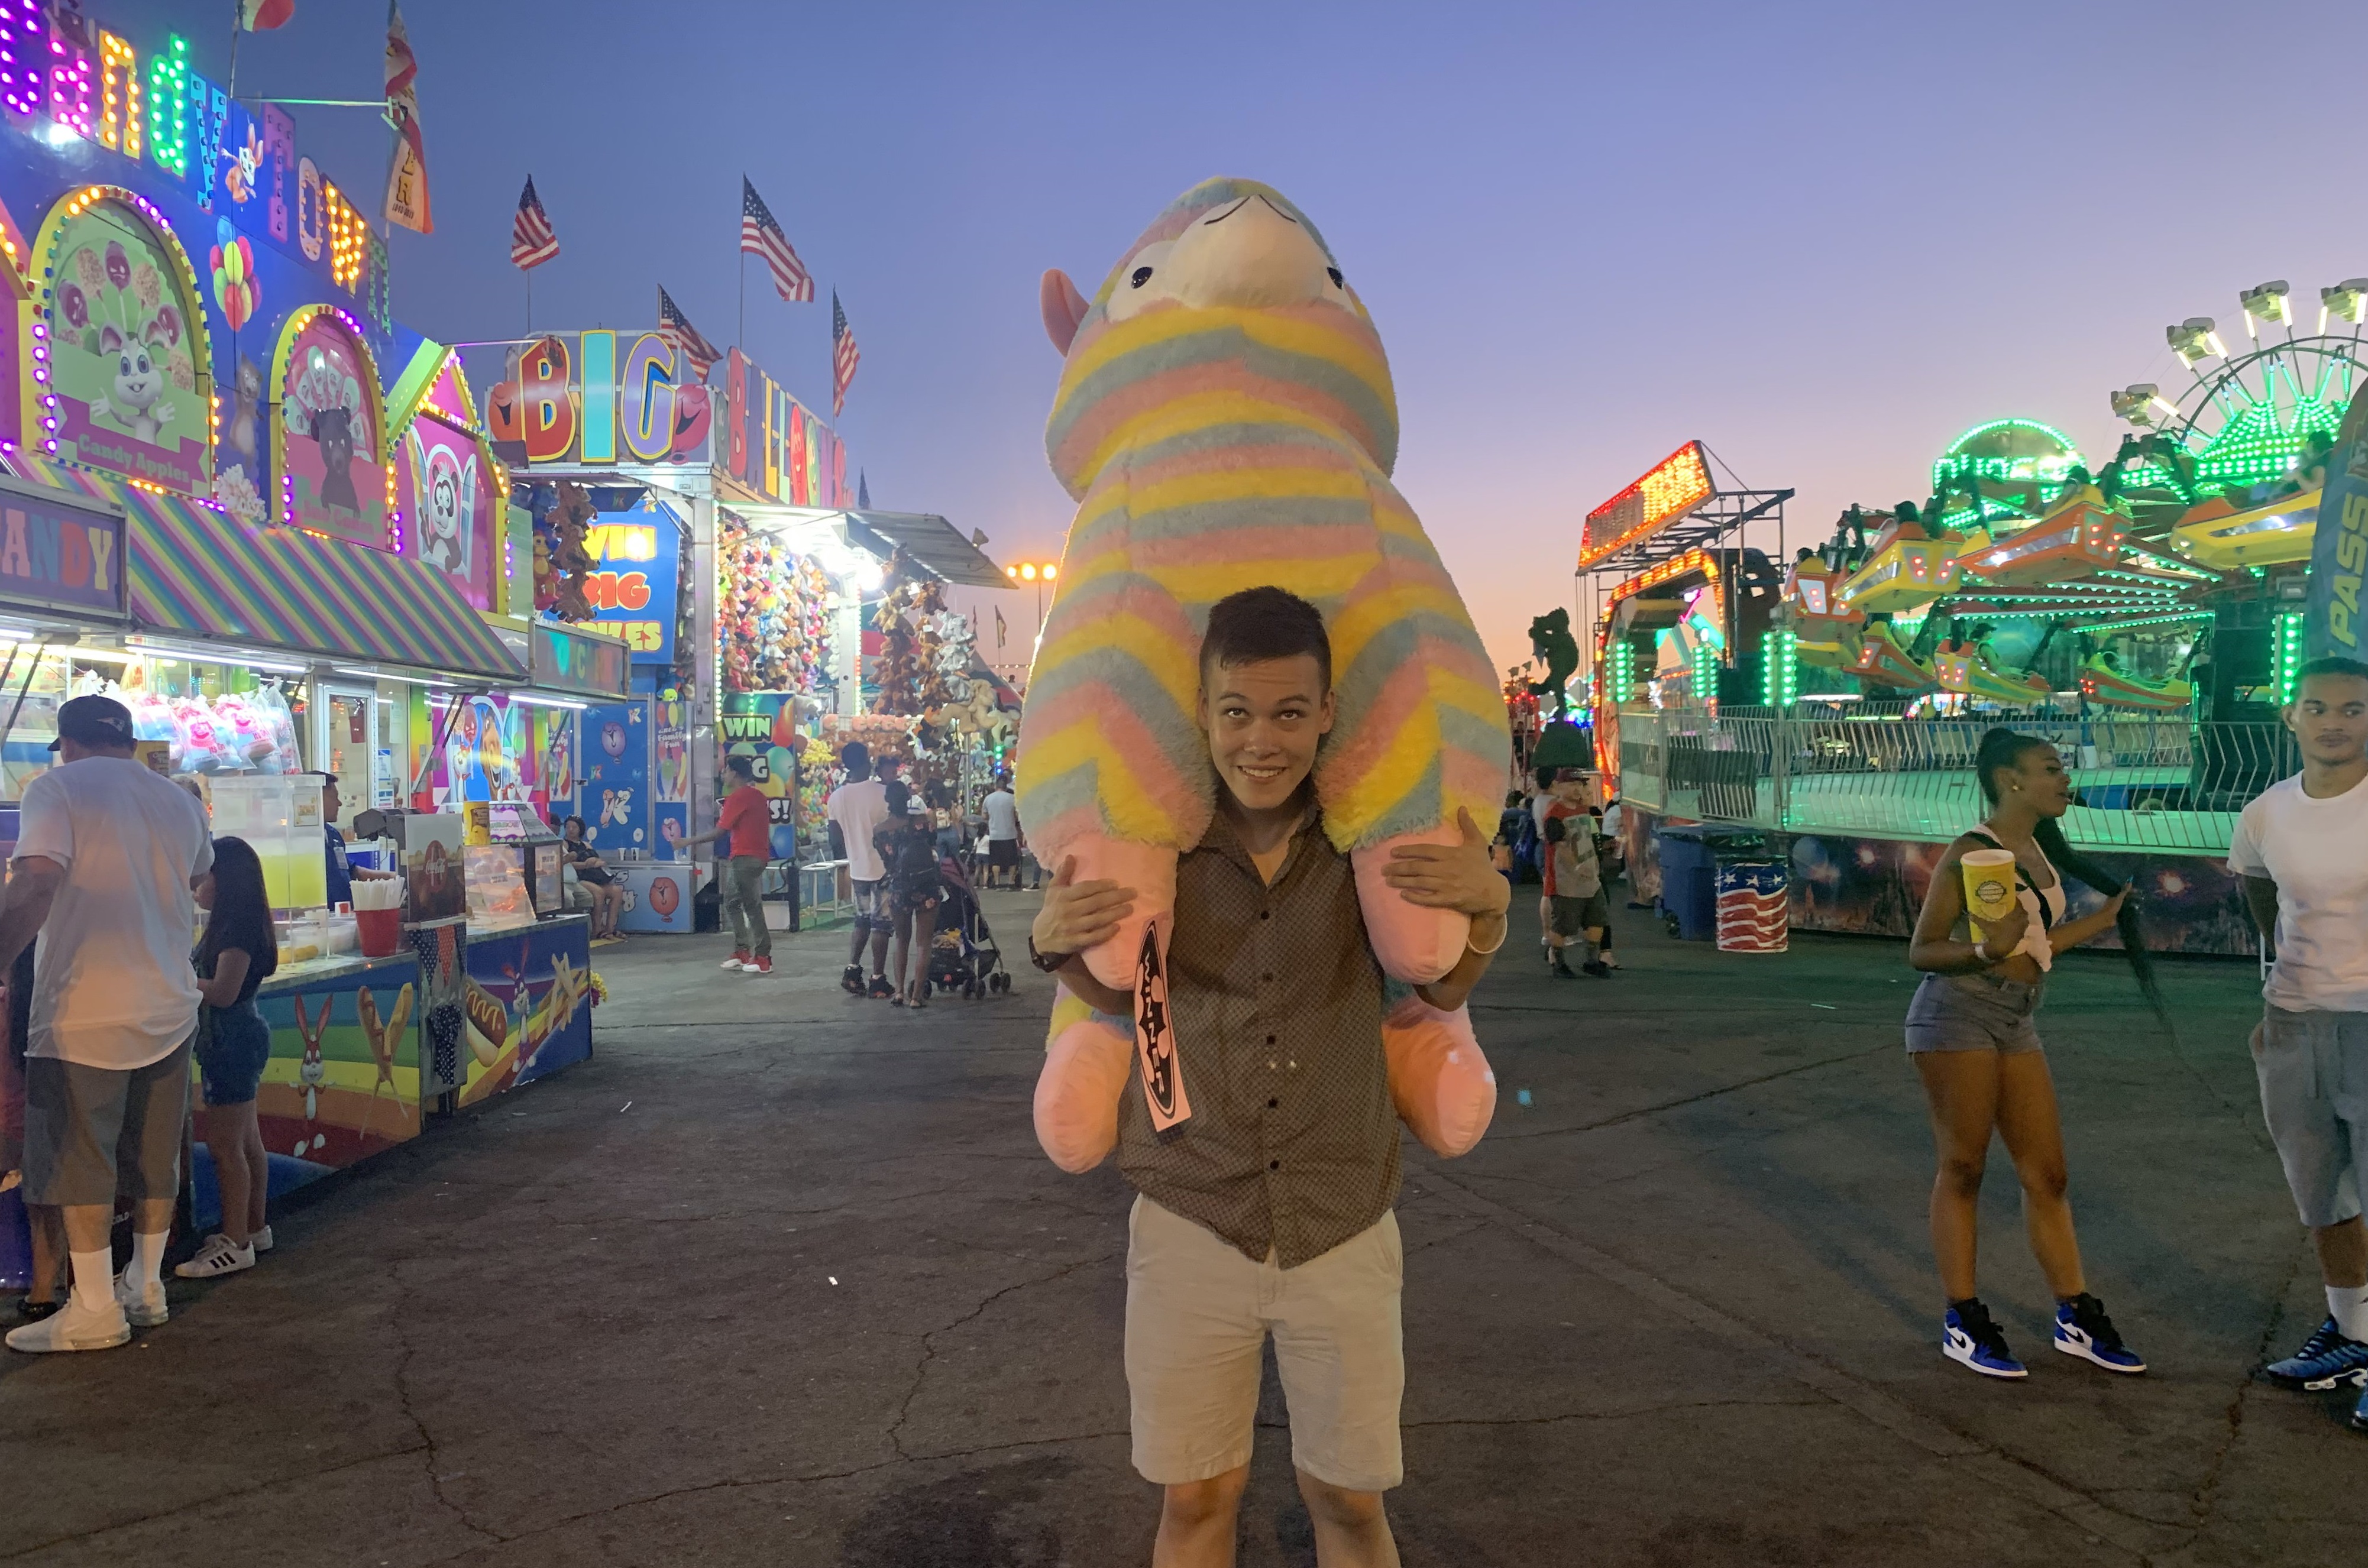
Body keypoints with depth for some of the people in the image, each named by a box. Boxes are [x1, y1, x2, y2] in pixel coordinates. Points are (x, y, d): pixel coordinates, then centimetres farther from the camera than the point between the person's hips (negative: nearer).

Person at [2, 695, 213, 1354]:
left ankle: (95, 1310, 6)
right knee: (155, 1157, 14)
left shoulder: (56, 788, -6)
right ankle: (145, 1287, 24)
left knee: (79, 1162, 3)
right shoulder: (179, 801, 11)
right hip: (170, 1008, 6)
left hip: (85, 1009, -6)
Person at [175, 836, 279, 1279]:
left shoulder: (237, 928, -18)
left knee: (225, 1145, -6)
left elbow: (223, 992, -22)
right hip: (236, 1040, 10)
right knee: (245, 1142, 15)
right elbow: (214, 980, 12)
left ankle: (236, 1245, -1)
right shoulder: (234, 925, 12)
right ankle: (253, 1229, 24)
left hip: (232, 1042, -10)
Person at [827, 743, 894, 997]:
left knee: (863, 921, 19)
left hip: (857, 868, 5)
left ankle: (852, 970, 8)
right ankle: (878, 980, 5)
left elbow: (838, 833, 8)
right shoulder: (881, 791, -16)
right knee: (881, 924, 2)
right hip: (883, 867, -5)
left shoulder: (836, 797, -1)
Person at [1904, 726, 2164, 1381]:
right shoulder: (1971, 853, -11)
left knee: (2047, 1173, 12)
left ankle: (2076, 1317, 23)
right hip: (1959, 1013, -8)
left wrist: (2105, 917, 21)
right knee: (1963, 1169, 0)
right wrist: (1986, 950, -27)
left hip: (2014, 1023, 8)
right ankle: (1962, 1324, 10)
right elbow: (1921, 951, -11)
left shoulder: (2039, 848, 12)